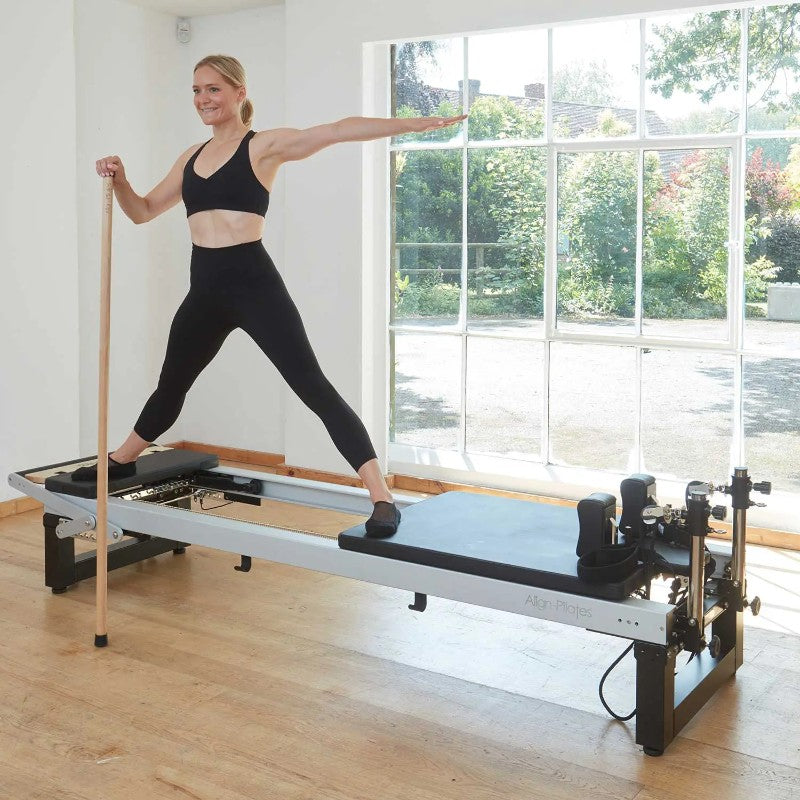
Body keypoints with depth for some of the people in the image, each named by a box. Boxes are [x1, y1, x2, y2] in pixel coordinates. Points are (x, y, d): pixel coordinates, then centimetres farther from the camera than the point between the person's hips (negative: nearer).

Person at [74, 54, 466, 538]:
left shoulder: (265, 145, -3)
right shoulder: (192, 157, 16)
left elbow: (337, 131, -17)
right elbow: (143, 211, 24)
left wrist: (412, 123, -28)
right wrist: (119, 180, 3)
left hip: (252, 282, -6)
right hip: (205, 289, 7)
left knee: (313, 386, -13)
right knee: (171, 385, 24)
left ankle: (382, 497, -16)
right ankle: (121, 461, 46)